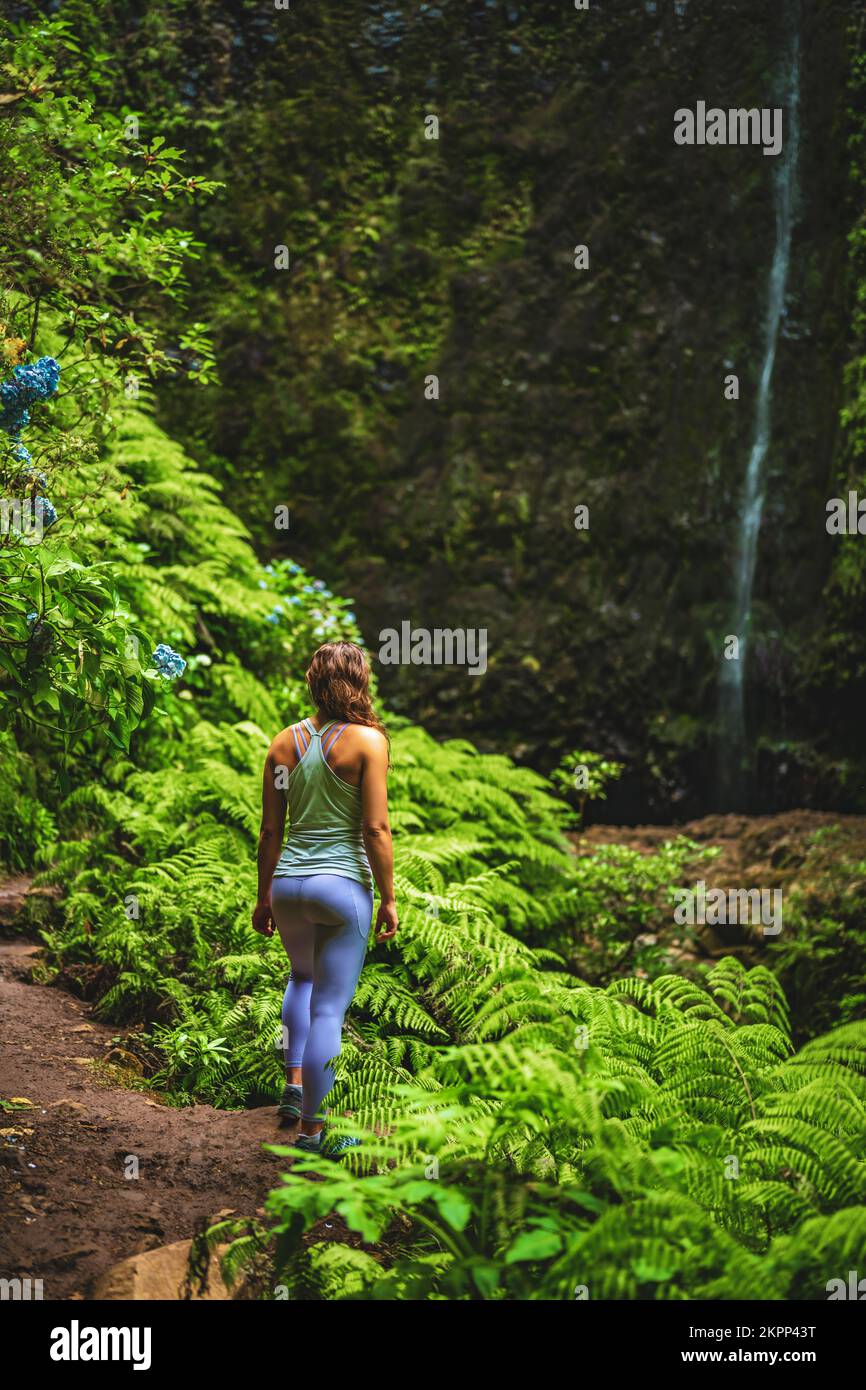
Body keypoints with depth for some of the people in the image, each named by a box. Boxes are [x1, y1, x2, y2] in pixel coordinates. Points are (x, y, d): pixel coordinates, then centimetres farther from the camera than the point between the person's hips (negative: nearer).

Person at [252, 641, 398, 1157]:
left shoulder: (284, 743, 4)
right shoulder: (368, 740, -9)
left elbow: (271, 831, 8)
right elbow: (376, 829, -12)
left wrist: (265, 896, 17)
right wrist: (389, 898, -4)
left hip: (289, 882, 5)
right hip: (342, 883, -5)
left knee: (303, 977, 32)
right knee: (329, 1008, 2)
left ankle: (294, 1084, 25)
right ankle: (313, 1128, 6)